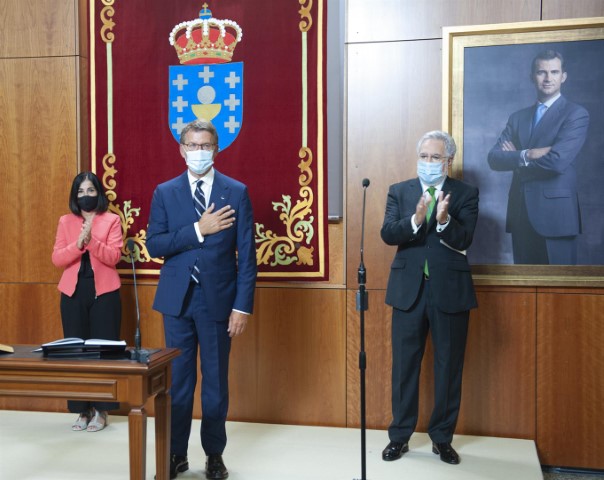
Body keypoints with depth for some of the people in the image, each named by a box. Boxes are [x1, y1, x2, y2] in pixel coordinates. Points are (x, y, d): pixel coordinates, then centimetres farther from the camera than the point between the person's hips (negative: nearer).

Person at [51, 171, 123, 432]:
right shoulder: (65, 221, 10)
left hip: (104, 293, -2)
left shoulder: (111, 220, 2)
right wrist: (79, 243, -16)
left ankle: (100, 411, 9)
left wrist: (91, 239, -23)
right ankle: (82, 410, 13)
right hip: (73, 293, 2)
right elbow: (57, 259, 0)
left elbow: (113, 257, -9)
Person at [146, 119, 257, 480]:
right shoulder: (165, 193, 4)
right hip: (177, 298, 1)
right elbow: (154, 246, -4)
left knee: (216, 380, 9)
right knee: (177, 379, 9)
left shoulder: (237, 192, 0)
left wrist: (243, 305, -9)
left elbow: (247, 254, -3)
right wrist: (197, 229, -15)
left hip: (218, 299, -1)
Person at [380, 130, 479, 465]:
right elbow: (387, 234, -9)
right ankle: (400, 436, 22)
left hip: (450, 290, -1)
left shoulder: (465, 194, 1)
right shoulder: (399, 191, 5)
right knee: (404, 365, 8)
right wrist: (416, 219, -26)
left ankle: (442, 438, 24)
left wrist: (444, 220, -30)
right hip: (409, 288, 1)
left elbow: (464, 240, -11)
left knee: (448, 367, 8)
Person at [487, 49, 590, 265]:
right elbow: (494, 158, 1)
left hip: (555, 212, -5)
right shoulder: (517, 117, 13)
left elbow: (557, 161, -17)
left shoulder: (576, 114, -3)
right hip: (520, 212, 5)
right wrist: (526, 155, -16)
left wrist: (515, 158, -4)